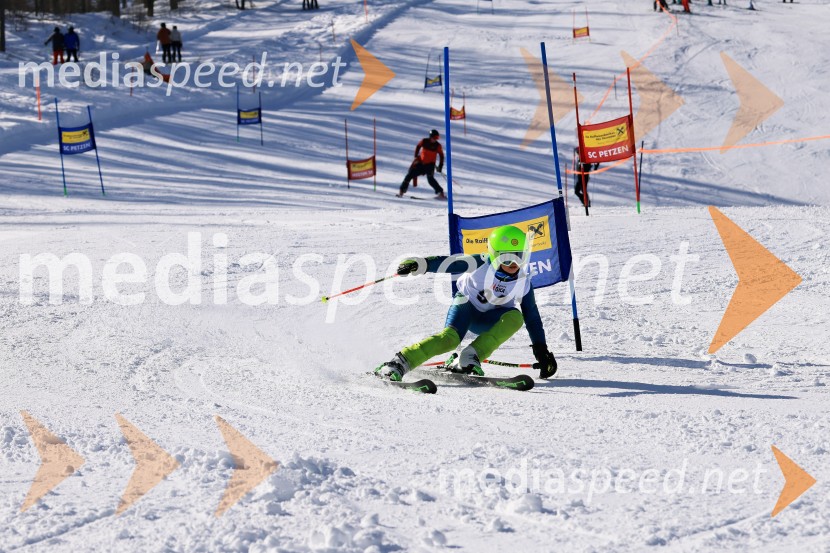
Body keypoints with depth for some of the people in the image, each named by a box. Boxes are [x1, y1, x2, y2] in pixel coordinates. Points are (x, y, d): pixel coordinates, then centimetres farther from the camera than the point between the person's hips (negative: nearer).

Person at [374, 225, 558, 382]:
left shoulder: (523, 283, -11)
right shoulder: (483, 263, -20)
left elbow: (532, 318, -4)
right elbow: (452, 264, -27)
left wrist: (542, 352, -6)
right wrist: (420, 264, -42)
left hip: (489, 321, 3)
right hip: (466, 304, -3)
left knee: (515, 317, -29)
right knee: (451, 337, -32)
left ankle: (468, 359, -31)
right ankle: (398, 364, -32)